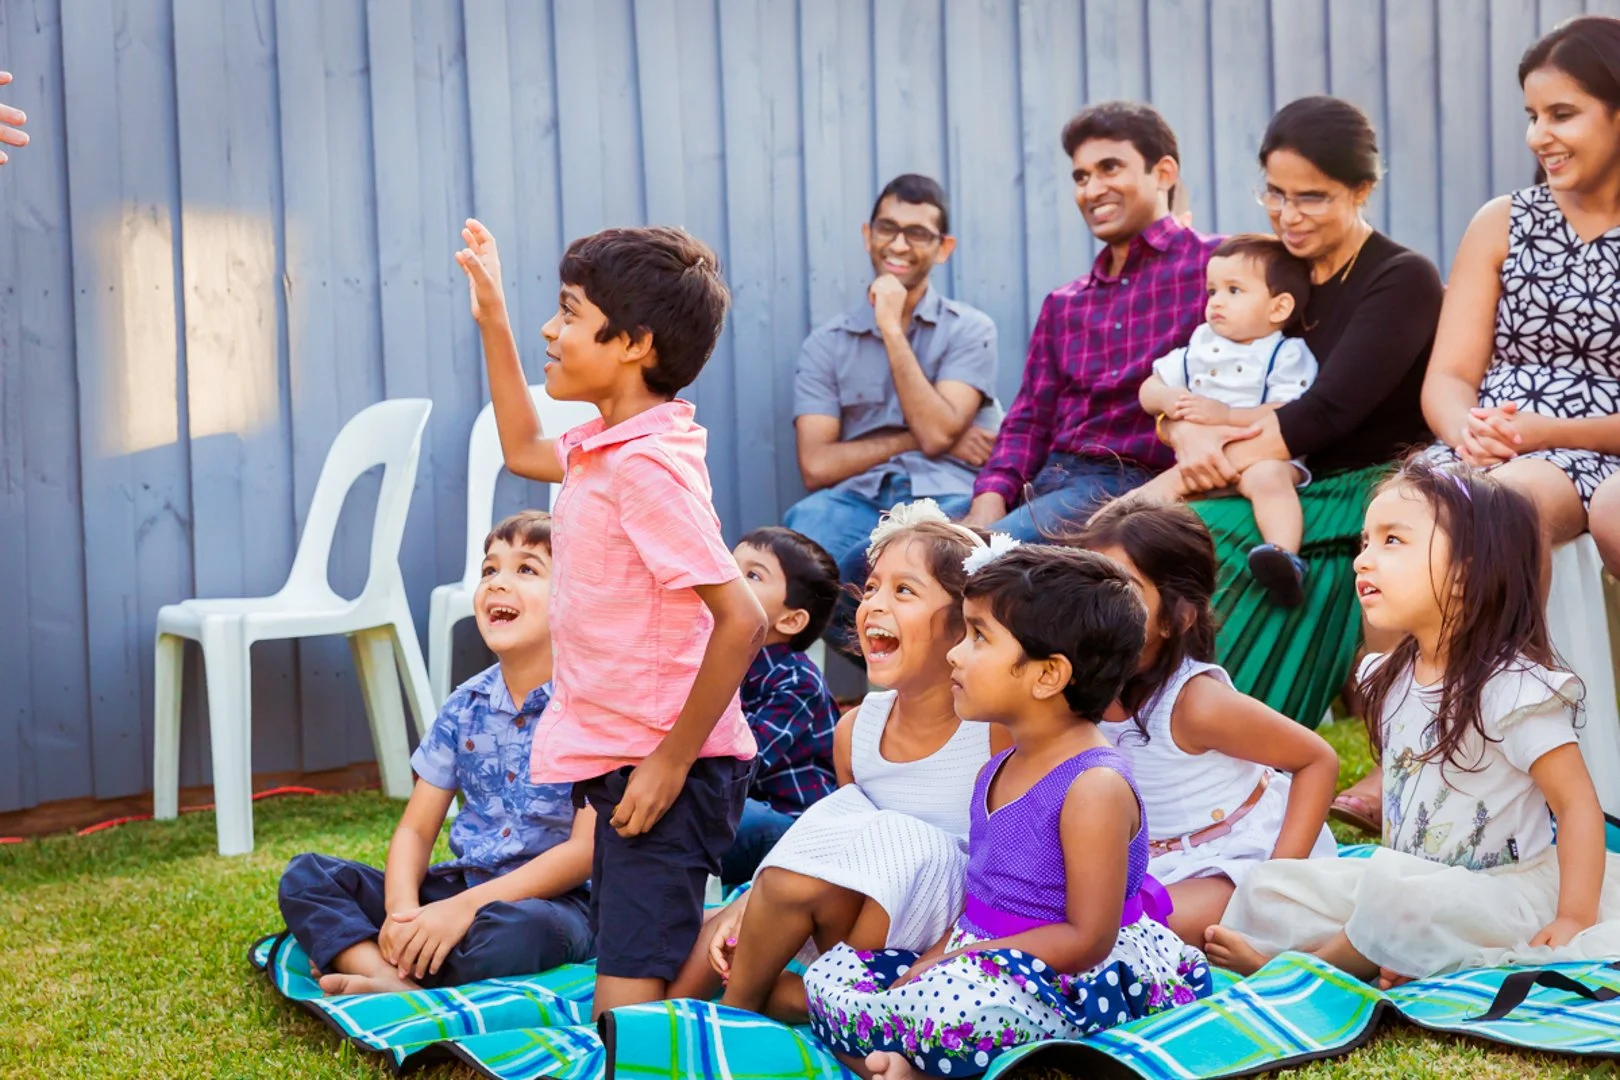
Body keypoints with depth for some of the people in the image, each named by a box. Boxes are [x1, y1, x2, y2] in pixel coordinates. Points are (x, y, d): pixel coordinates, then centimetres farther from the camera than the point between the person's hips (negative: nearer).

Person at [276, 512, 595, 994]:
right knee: (305, 876, -7)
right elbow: (415, 830, 7)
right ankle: (395, 986, -32)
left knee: (512, 930, -41)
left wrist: (465, 907, -23)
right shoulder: (465, 707, 7)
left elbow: (587, 850, -17)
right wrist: (401, 910, -16)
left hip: (549, 899, -6)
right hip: (459, 882, 6)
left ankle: (349, 953, -21)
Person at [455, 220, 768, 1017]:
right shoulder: (602, 446, 7)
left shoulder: (648, 466, -21)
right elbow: (523, 450, 31)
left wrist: (673, 761, -22)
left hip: (665, 771, -10)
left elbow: (741, 621, -27)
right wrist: (491, 319, 26)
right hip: (615, 760, 10)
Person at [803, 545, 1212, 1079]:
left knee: (949, 1001, -40)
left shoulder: (1095, 787, -18)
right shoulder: (999, 769, 11)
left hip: (1071, 986, -10)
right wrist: (927, 965, -3)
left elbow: (1086, 938, -20)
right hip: (980, 964, 10)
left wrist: (947, 961, -19)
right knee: (829, 973, 0)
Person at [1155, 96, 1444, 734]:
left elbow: (1326, 413, -18)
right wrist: (1187, 436, -20)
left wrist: (1161, 490, -20)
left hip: (1370, 497, -5)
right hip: (1292, 494, 6)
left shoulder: (1403, 280, -6)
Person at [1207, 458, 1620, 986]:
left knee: (1397, 897, -36)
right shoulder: (1392, 678, 7)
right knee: (1267, 887, -2)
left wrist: (1573, 921, -22)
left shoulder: (1512, 688, -18)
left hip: (1504, 896, -8)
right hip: (1406, 878, 8)